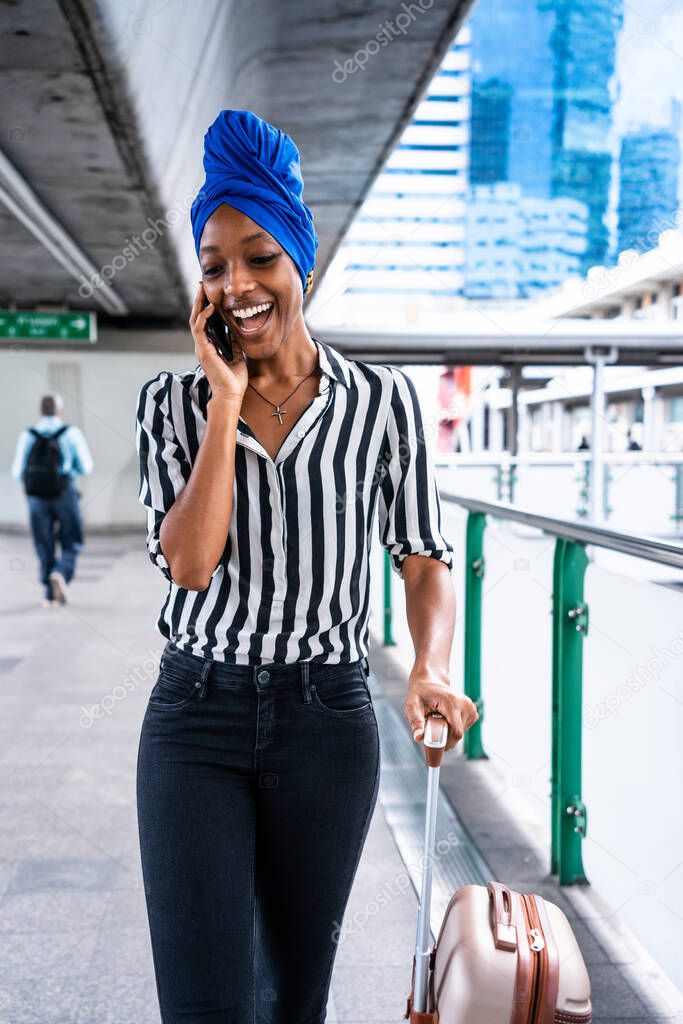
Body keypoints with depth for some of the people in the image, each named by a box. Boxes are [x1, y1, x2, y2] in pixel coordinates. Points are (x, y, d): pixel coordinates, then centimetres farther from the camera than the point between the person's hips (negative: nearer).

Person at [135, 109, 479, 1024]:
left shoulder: (382, 400, -1)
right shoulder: (173, 402, 1)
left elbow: (425, 558, 1)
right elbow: (189, 563, -12)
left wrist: (431, 670, -18)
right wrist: (226, 400, -13)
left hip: (328, 718, 1)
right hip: (196, 716, 0)